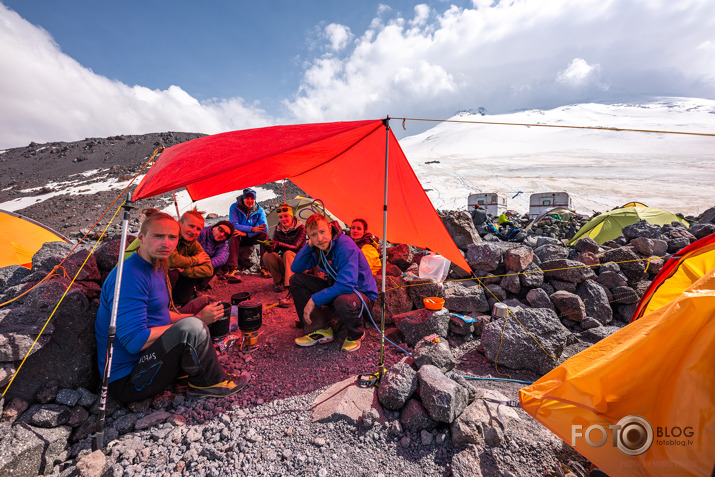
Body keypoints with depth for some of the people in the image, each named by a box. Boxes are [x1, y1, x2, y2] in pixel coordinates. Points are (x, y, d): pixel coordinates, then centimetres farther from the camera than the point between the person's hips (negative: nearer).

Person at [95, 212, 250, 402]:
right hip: (127, 381, -9)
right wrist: (196, 320, -22)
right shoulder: (130, 277, -24)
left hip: (146, 358, 10)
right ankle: (211, 384, -5)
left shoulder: (156, 268, 6)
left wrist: (198, 318, 1)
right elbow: (135, 341, -28)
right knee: (191, 328, -31)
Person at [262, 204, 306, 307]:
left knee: (288, 253, -36)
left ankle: (289, 290, -47)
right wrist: (270, 246, -31)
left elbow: (295, 247, -24)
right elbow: (275, 246, -5)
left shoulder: (300, 228, -11)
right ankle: (279, 282, -3)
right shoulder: (278, 228, 3)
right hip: (284, 264, 4)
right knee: (267, 256, -23)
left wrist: (278, 244, -40)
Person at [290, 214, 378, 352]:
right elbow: (295, 268, 0)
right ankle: (323, 330, -1)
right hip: (335, 290, 7)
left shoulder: (346, 245, -28)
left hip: (362, 294, -7)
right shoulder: (318, 249, -4)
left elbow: (346, 286, -35)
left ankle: (356, 334, -5)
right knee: (296, 280, -2)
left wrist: (314, 300, -28)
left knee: (343, 301, -43)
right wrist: (309, 245, -14)